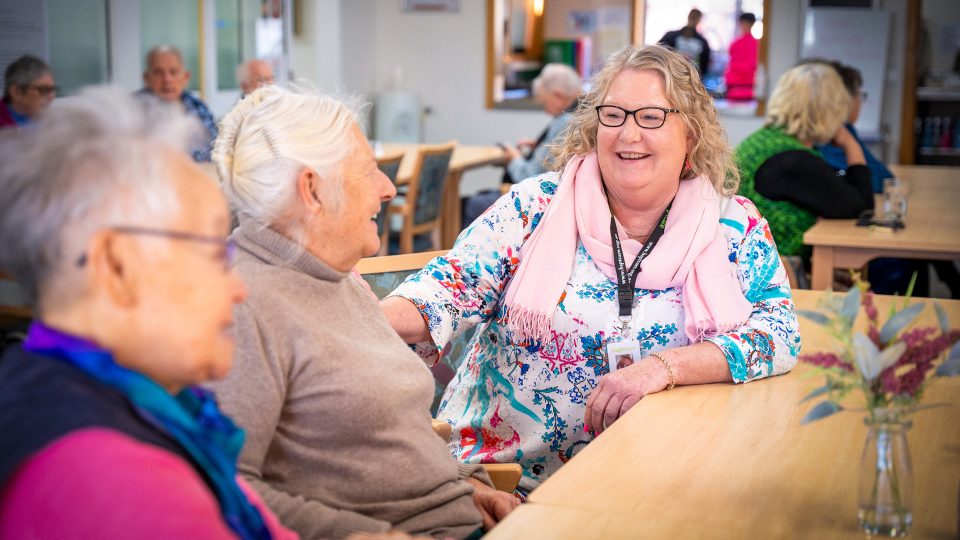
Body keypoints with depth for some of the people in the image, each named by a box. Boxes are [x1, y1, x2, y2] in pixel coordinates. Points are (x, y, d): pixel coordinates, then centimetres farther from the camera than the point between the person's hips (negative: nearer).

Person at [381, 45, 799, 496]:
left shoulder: (735, 226, 5)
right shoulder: (538, 204, 3)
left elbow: (779, 332, -2)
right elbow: (454, 286, -1)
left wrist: (665, 366, -17)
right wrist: (371, 319, -22)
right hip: (497, 469, -1)